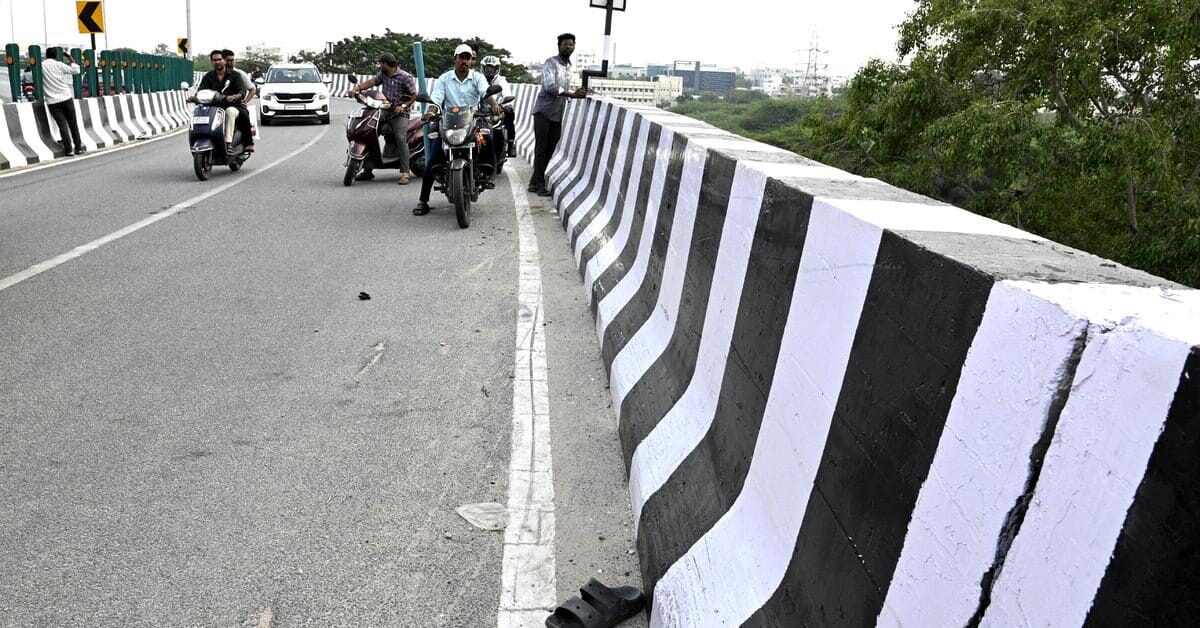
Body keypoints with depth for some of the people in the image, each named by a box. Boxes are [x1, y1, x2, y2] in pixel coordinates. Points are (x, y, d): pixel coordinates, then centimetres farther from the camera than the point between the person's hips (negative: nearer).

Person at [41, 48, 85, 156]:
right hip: (66, 98, 0)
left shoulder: (41, 66, 2)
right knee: (73, 124, 8)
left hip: (52, 101, 0)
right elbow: (76, 70, 4)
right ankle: (78, 147, 12)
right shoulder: (59, 65, -1)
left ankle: (69, 149, -8)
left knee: (62, 125, -1)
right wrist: (70, 57, 12)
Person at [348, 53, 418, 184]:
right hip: (384, 112, 7)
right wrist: (357, 88, -14)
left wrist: (403, 106, -19)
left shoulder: (405, 77, -5)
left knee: (400, 139, -25)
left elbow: (414, 95, -6)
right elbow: (371, 81, 1)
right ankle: (367, 170, 9)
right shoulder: (383, 75, 14)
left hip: (399, 113, -7)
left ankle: (405, 173, -26)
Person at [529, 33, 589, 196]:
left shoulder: (570, 67, 17)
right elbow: (550, 86, -20)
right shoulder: (551, 63, -8)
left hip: (557, 115, 7)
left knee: (549, 150, 7)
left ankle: (534, 182, 15)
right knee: (541, 149, -6)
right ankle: (540, 184, -4)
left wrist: (577, 93, 3)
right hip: (544, 111, -7)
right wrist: (572, 94, -21)